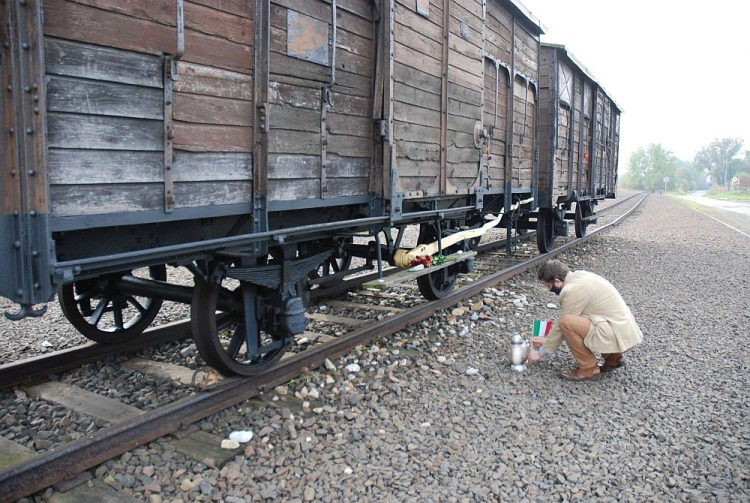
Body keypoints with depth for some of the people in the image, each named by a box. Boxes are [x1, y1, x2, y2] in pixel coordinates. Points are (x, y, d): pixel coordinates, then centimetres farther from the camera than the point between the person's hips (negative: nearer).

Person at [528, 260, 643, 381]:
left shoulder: (573, 290, -18)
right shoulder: (578, 275, 11)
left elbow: (562, 324, -10)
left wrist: (541, 354, 2)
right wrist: (545, 341, 26)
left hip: (618, 336, -10)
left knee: (567, 323, -21)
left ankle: (588, 369, -5)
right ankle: (613, 358, 21)